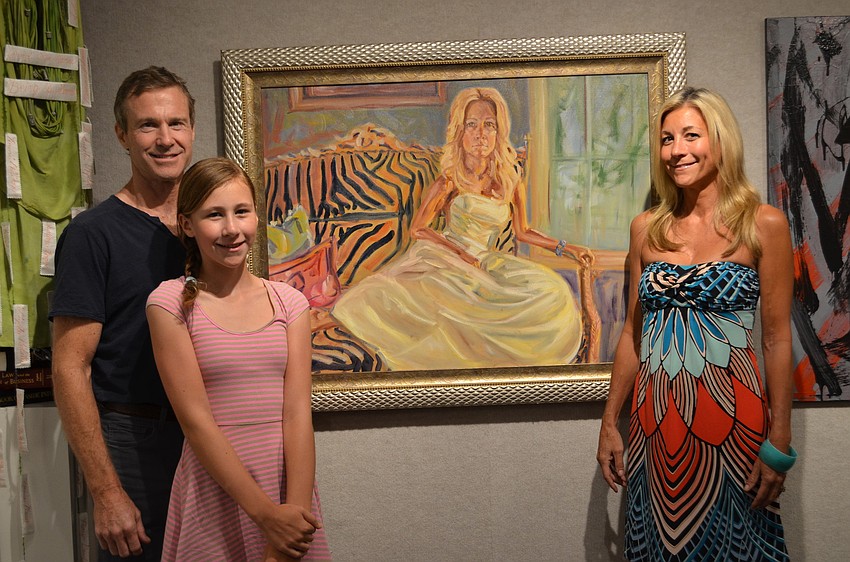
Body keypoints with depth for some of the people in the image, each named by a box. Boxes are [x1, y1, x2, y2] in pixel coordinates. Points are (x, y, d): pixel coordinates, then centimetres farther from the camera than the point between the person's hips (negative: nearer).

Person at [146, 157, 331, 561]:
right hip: (215, 490, -2)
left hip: (288, 484, 2)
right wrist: (266, 513, -17)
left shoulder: (288, 302, 2)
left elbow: (297, 414, -6)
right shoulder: (171, 302, -6)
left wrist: (296, 509, -18)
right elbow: (196, 419, -12)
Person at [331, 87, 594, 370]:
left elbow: (522, 232, 16)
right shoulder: (450, 182, -5)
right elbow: (418, 229, 0)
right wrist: (461, 254, -9)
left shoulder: (511, 182, 4)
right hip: (445, 259, -4)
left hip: (489, 264, 4)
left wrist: (566, 248, 8)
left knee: (549, 292, -22)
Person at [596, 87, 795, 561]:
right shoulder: (647, 228, 6)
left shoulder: (764, 224, -5)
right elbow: (633, 333, 10)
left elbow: (777, 340, -6)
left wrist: (779, 446, -8)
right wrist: (610, 423, 9)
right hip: (656, 417, 4)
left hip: (729, 415, -3)